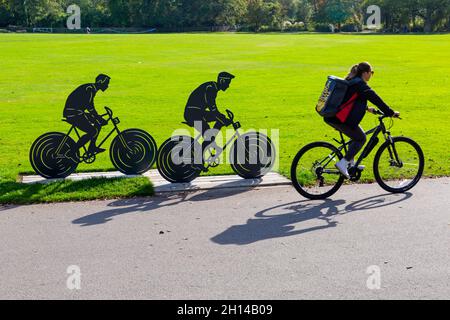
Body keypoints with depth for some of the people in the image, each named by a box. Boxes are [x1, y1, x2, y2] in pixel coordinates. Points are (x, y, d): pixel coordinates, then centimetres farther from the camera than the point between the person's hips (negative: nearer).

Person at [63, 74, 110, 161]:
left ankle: (92, 147, 13)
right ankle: (72, 152, -10)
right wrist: (99, 118, -20)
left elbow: (90, 107, 21)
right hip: (72, 114, -10)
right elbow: (89, 107, -24)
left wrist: (99, 118, 18)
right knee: (92, 131, -16)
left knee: (98, 123, 10)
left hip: (76, 112, 10)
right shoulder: (89, 88, -16)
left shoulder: (92, 89, 15)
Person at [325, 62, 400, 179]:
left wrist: (367, 109, 39)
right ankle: (343, 163, -4)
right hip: (340, 119, -9)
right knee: (361, 138, 3)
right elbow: (376, 99, -11)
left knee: (356, 136, 23)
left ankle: (351, 164, 26)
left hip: (331, 117, 9)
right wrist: (391, 113, -6)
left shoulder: (351, 82, 20)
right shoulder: (360, 85, -9)